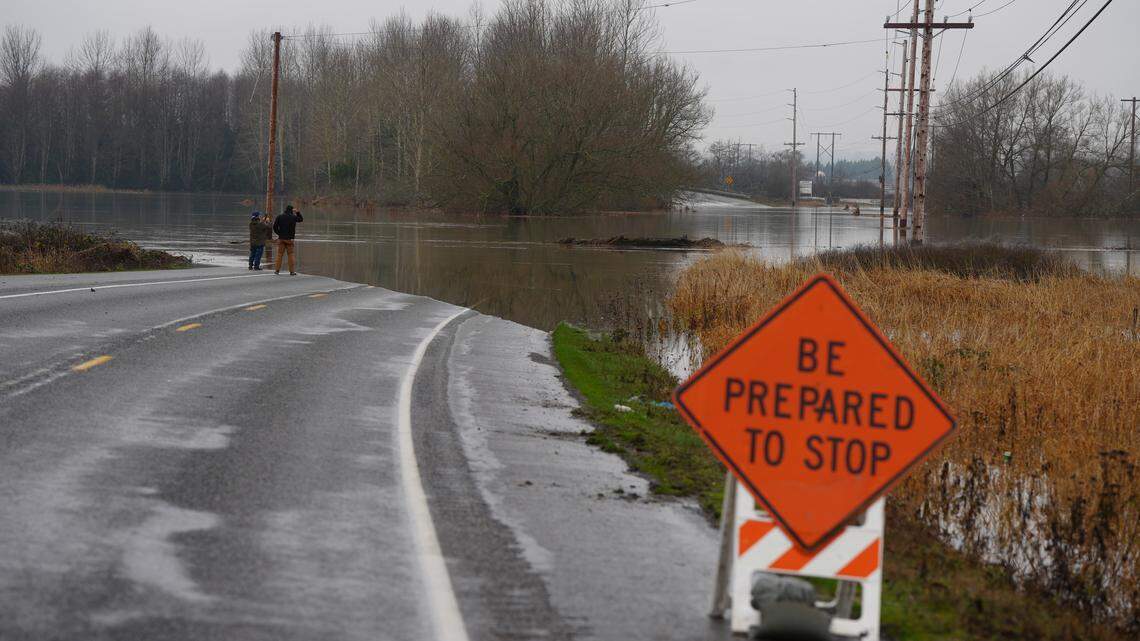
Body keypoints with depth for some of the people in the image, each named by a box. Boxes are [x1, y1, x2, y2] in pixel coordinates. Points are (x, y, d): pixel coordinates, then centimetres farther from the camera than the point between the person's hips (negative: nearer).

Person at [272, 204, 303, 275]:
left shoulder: (280, 217, 1)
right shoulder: (293, 217, -2)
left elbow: (275, 226, -3)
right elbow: (301, 219, 16)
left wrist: (278, 233, 9)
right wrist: (297, 213, 20)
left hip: (281, 238, 1)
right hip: (289, 238, -1)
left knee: (279, 254, 5)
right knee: (290, 254, 3)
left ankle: (277, 270, 2)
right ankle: (291, 271, 2)